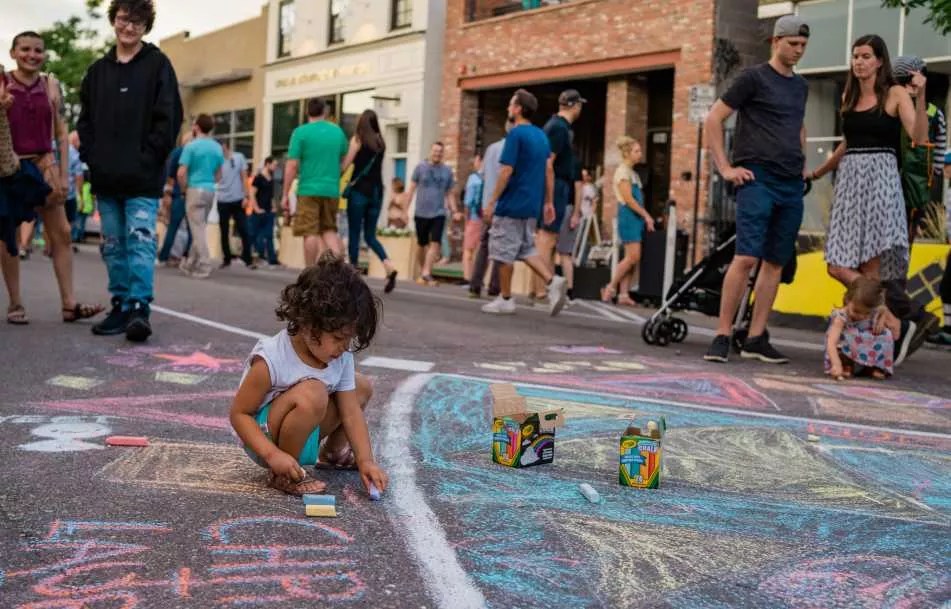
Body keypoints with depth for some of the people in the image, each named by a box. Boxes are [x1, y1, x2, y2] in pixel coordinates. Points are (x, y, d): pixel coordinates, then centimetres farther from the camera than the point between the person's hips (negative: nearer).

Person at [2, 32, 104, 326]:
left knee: (62, 233, -2)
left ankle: (69, 304, 1)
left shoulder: (51, 85, 5)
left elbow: (61, 134, 7)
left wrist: (64, 175, 2)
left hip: (44, 165, 3)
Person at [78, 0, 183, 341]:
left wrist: (148, 157, -11)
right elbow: (85, 119, 18)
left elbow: (169, 118, -5)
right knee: (113, 246, 8)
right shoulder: (98, 70, 15)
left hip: (142, 178, -5)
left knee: (140, 241, -12)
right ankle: (121, 306, 15)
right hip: (105, 177, 5)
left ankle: (139, 308, -14)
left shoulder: (158, 65, 1)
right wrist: (91, 156, 4)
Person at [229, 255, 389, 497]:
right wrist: (273, 455, -34)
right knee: (313, 393, -35)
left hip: (306, 435, 7)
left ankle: (333, 452, 26)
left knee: (361, 387, 6)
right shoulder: (271, 359, -29)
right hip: (267, 436, -7)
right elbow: (239, 414, -22)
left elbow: (351, 412, -7)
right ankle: (283, 476, -17)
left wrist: (366, 461, -17)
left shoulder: (341, 357, -10)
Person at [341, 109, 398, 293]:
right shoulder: (381, 143, 13)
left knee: (354, 234, 2)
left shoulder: (358, 139, -3)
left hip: (359, 190, -5)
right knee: (370, 235, 9)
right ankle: (390, 267, -12)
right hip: (377, 192, 5)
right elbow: (374, 167, 13)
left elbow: (346, 164, -8)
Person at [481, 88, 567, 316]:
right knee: (526, 248, 16)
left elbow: (507, 171, -17)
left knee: (504, 251, 3)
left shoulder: (515, 134, -13)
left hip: (511, 204, -8)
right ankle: (552, 281, -4)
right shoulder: (541, 135, 11)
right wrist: (548, 202, 14)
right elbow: (549, 171, 10)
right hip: (531, 205, 8)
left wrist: (491, 202, -13)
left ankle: (505, 300, 9)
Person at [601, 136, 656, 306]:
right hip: (628, 215, -9)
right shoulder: (623, 171, -8)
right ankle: (610, 288, -3)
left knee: (631, 258, 4)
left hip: (636, 216, 9)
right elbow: (628, 199, -15)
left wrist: (646, 217, 9)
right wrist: (646, 215, -13)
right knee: (633, 257, -12)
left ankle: (624, 294, 3)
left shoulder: (633, 173, 19)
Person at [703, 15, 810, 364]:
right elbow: (713, 120, -4)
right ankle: (722, 336, -9)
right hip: (757, 180, -7)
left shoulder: (800, 86, 19)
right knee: (746, 258, -14)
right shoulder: (754, 78, -1)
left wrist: (800, 162, 19)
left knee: (775, 262, 5)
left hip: (792, 185, 7)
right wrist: (725, 168, -9)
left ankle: (756, 339, 10)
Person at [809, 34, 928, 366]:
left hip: (880, 179, -6)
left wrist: (920, 97, -24)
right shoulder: (848, 96, 17)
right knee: (839, 266, -6)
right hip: (849, 180, 6)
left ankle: (895, 326, -3)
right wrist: (818, 172, 38)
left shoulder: (895, 94, 1)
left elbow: (920, 136, -13)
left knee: (870, 268, -13)